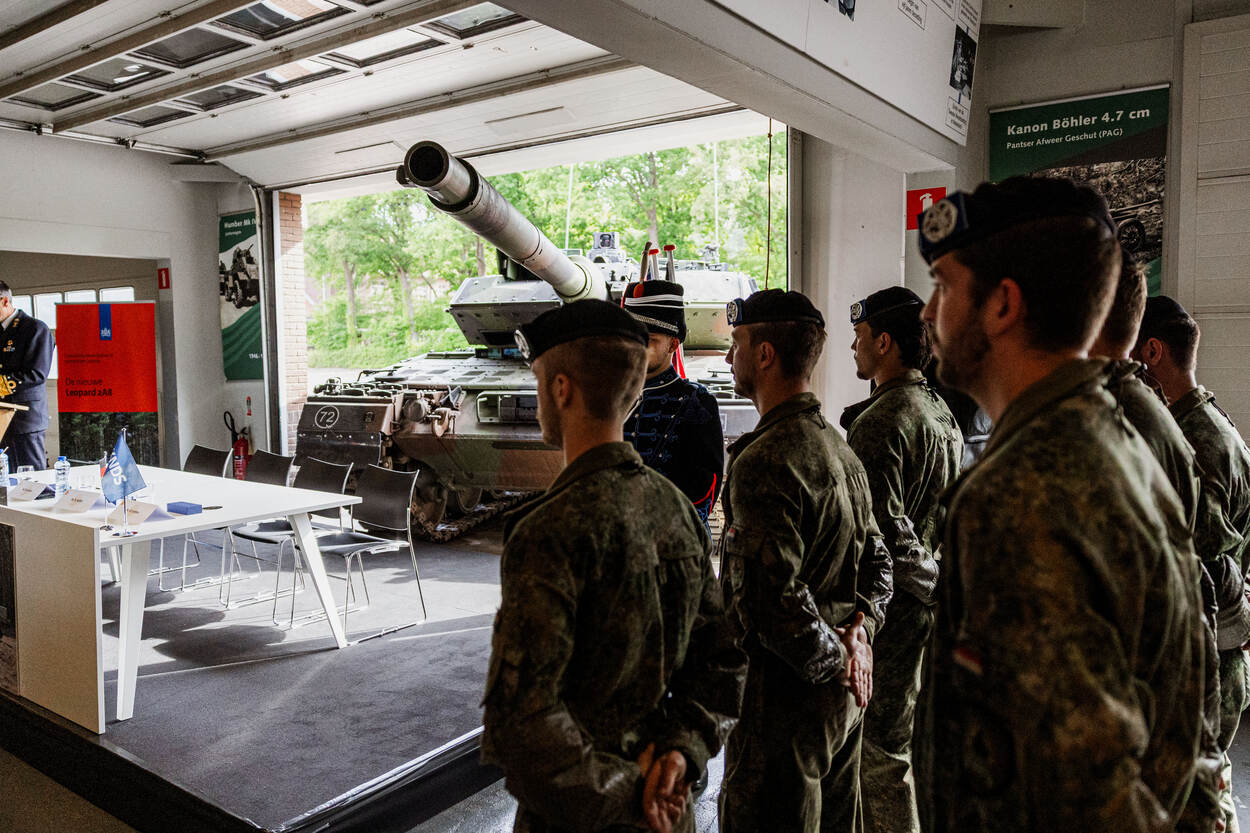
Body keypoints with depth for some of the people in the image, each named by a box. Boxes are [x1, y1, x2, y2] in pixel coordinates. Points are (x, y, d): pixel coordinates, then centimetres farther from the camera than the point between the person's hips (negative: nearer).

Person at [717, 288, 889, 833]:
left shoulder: (763, 460, -22)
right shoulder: (838, 446, 9)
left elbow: (771, 594, -28)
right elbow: (876, 556, 15)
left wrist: (832, 659, -14)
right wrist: (859, 629, 2)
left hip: (784, 691, -9)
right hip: (843, 690, 10)